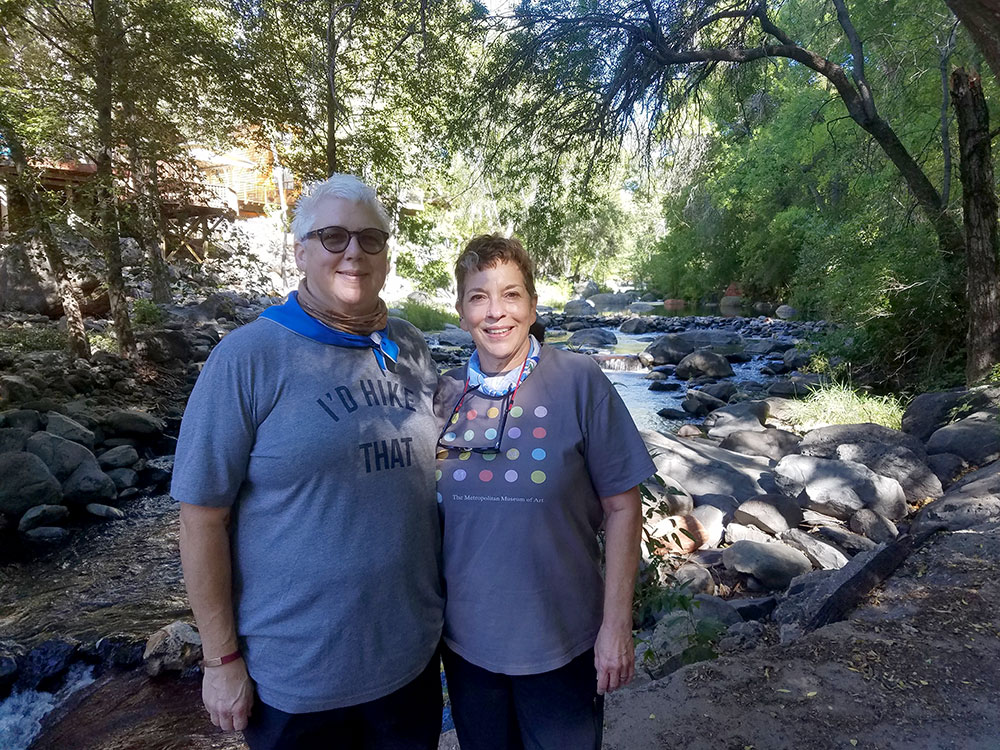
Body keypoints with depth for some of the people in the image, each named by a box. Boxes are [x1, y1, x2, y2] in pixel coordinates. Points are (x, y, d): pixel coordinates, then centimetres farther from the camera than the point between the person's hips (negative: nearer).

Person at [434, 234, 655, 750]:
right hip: (465, 640, 3)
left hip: (562, 643, -3)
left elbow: (621, 507, -9)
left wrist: (617, 626, -9)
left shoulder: (579, 382, -14)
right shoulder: (444, 394, -4)